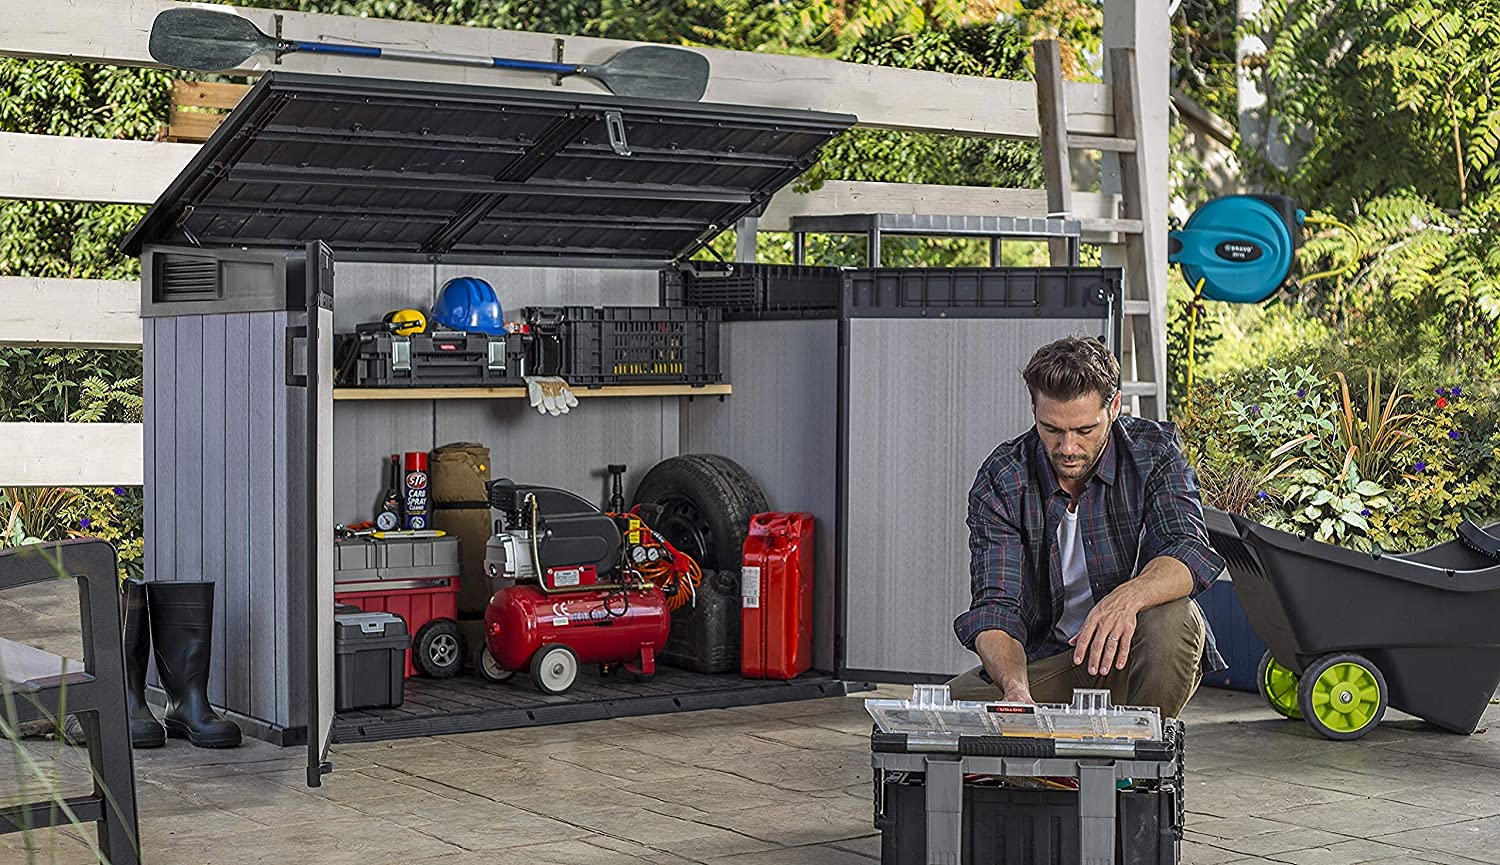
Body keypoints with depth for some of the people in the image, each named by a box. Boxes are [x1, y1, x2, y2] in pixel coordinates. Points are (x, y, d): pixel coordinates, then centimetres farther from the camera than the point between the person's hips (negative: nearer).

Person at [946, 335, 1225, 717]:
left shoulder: (1153, 451, -12)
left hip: (1131, 652, -1)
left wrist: (1127, 597, -49)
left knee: (1173, 619, -35)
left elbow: (1189, 550, -26)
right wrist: (1015, 688, -41)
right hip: (1045, 657, 1)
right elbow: (995, 607, -19)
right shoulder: (1001, 481, -12)